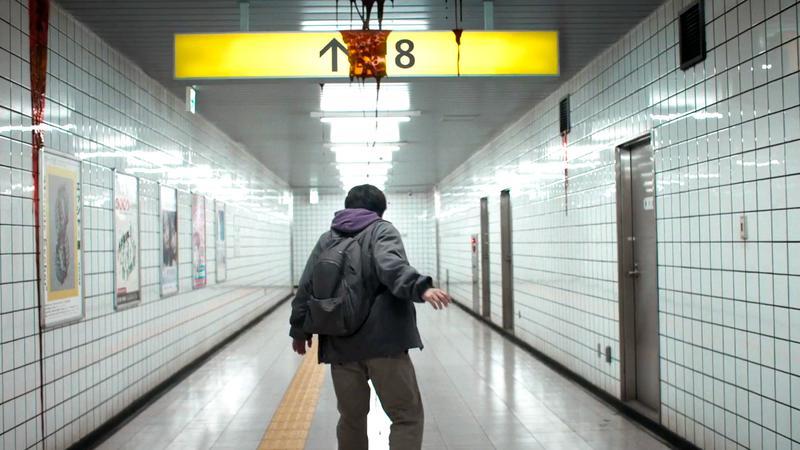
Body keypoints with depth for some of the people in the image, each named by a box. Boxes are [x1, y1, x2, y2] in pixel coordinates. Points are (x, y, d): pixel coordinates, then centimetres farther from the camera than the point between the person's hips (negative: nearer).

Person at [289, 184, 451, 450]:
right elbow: (391, 265, -18)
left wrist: (300, 330, 25)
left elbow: (306, 287, 17)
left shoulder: (327, 239, 19)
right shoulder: (381, 229, 4)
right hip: (382, 340, -5)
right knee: (407, 416, 0)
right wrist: (420, 288, -33)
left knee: (351, 418, 16)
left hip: (340, 345, 5)